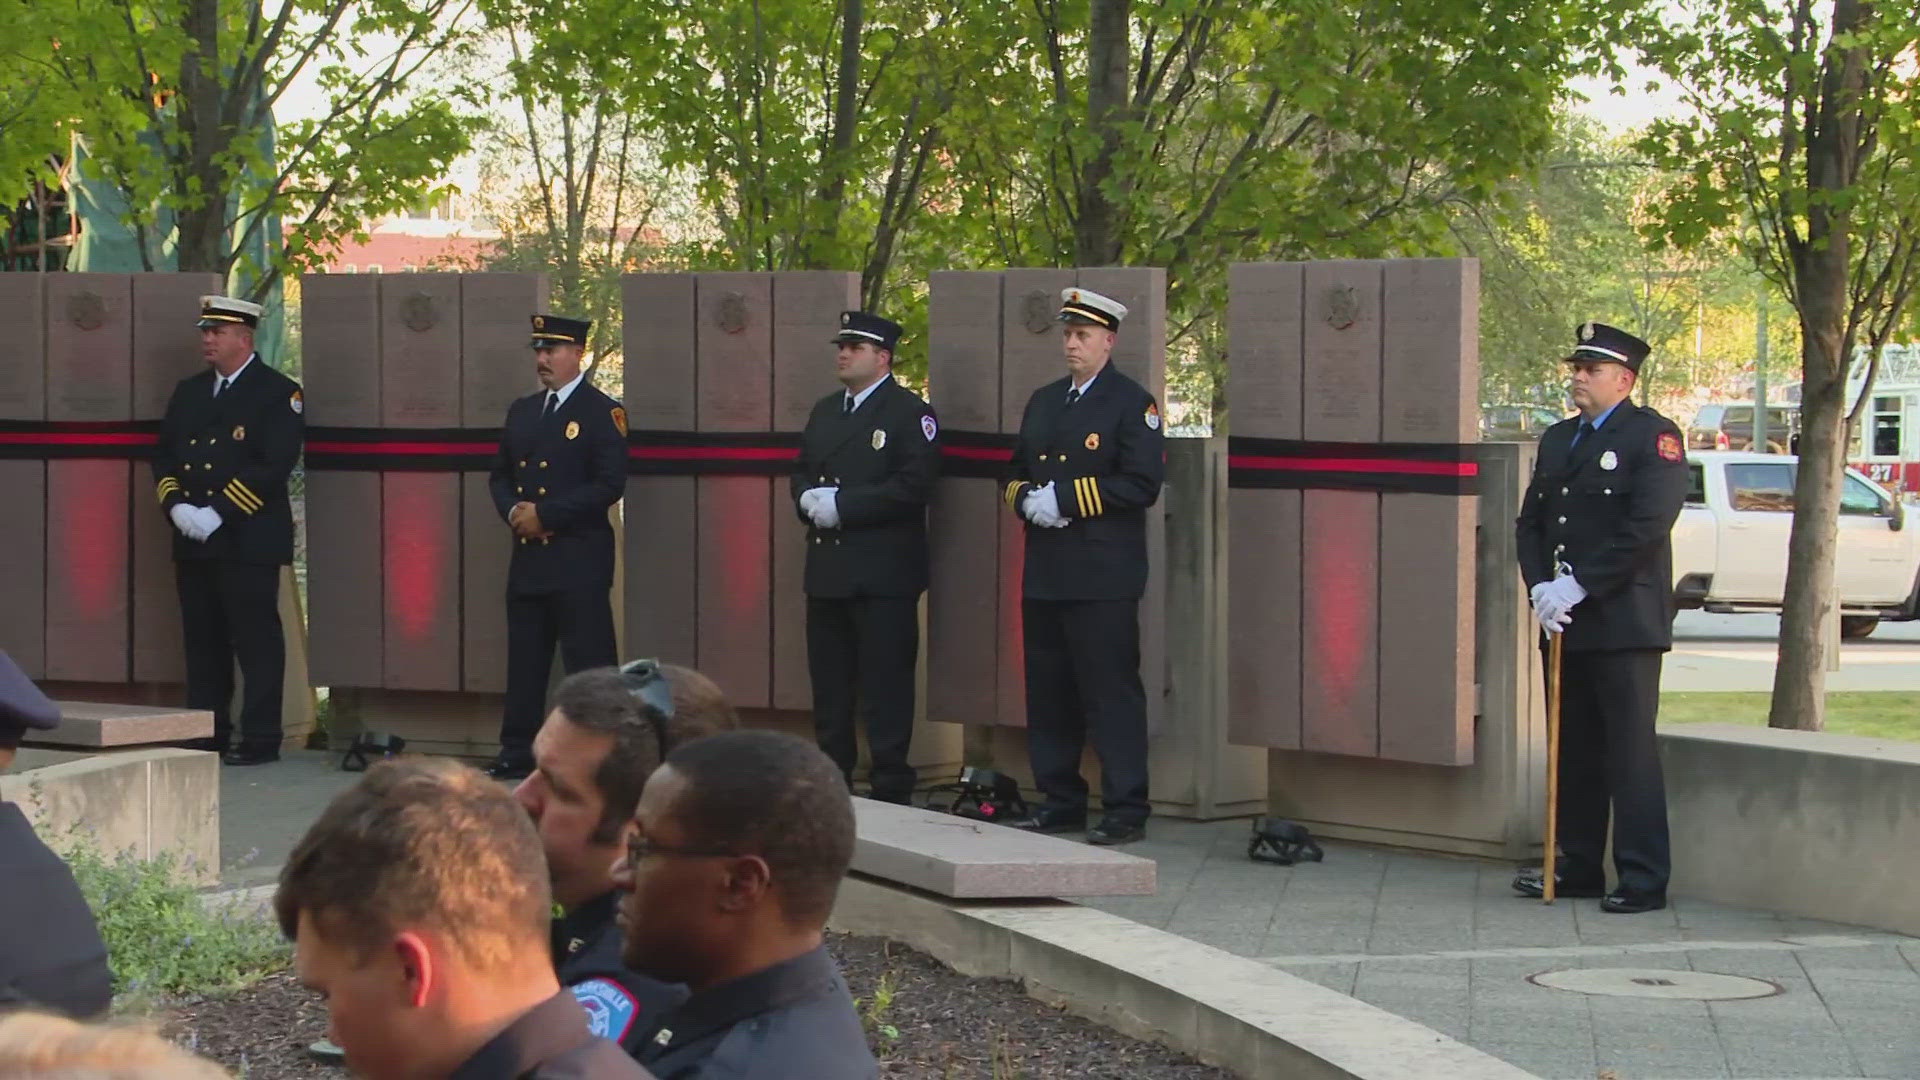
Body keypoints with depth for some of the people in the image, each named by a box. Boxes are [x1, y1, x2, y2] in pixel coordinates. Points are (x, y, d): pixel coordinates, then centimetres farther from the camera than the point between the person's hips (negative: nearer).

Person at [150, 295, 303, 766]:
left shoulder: (278, 393, -4)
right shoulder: (189, 391, 17)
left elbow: (274, 466, -14)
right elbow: (163, 454, 16)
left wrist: (217, 513, -17)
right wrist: (175, 505, -3)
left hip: (248, 540, -7)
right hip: (193, 541, 7)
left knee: (256, 640, -4)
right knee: (202, 640, 9)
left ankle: (260, 740, -1)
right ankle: (206, 735, 16)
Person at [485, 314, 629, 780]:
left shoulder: (602, 412, -5)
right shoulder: (521, 410, 16)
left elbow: (609, 485, -14)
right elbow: (500, 475, 19)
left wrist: (544, 514, -16)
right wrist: (513, 511, -4)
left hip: (578, 562, -7)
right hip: (528, 558, 7)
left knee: (589, 663, -6)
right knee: (524, 661, 11)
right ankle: (517, 753, 17)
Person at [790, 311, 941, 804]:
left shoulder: (910, 413, -6)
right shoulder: (825, 411, 18)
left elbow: (911, 486, -17)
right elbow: (801, 471, 21)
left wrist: (842, 505, -18)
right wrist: (810, 499, -3)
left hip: (883, 574, -7)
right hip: (827, 571, 8)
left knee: (885, 685, -5)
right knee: (829, 685, 12)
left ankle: (890, 790, -1)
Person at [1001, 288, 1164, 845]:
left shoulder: (1132, 403, -3)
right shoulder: (1043, 401, 19)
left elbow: (1143, 482, -12)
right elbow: (1016, 471, 25)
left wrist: (1066, 498, -15)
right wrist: (1026, 499, 1)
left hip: (1104, 576, -7)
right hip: (1045, 574, 7)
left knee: (1112, 692, -6)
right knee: (1049, 693, 9)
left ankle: (1126, 810, -2)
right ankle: (1059, 802, 18)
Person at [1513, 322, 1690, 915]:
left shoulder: (1653, 436, -5)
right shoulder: (1557, 439, 18)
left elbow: (1647, 526, -16)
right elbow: (1530, 522, 16)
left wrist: (1578, 586, -17)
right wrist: (1540, 587, -2)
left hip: (1623, 623, -7)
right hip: (1566, 622, 7)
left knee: (1631, 751, -7)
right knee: (1575, 750, 11)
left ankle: (1643, 880, -4)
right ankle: (1578, 866, 19)